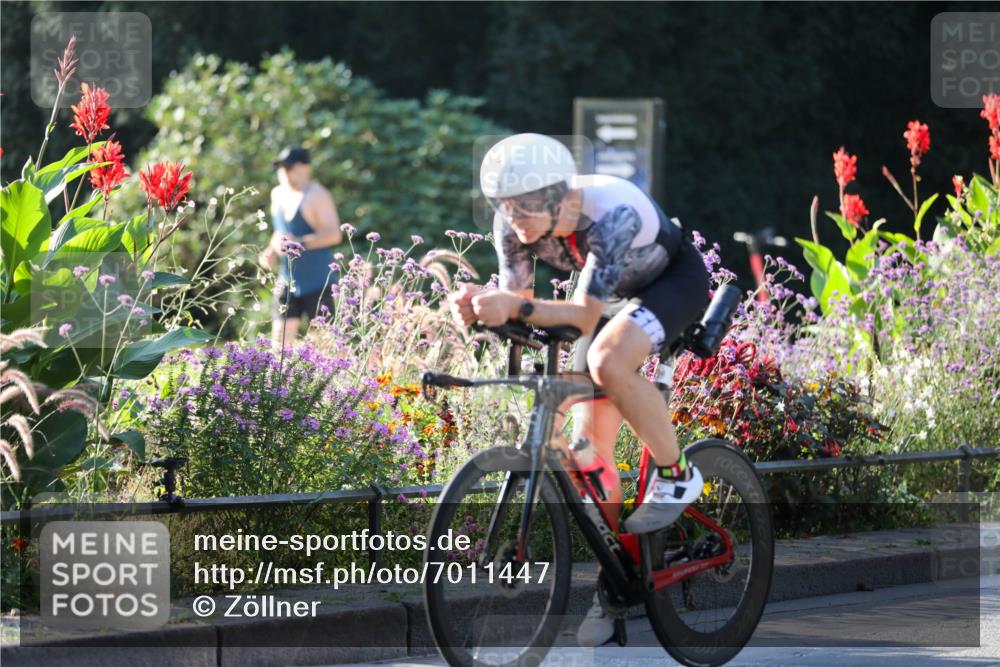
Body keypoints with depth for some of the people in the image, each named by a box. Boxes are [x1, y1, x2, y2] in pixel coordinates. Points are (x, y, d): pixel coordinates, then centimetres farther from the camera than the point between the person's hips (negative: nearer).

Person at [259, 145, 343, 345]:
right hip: (287, 281, 7)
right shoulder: (278, 194, 12)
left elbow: (334, 234, -19)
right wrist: (271, 250, 8)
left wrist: (300, 243, -28)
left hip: (317, 281, -7)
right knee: (281, 334, 2)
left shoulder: (317, 196, -11)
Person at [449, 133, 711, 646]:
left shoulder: (612, 214, -39)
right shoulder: (515, 223, -21)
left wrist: (517, 308, -54)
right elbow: (516, 299, -16)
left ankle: (676, 475, -13)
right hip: (616, 294, 6)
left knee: (607, 363, -36)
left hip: (674, 280, -6)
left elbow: (584, 315, -40)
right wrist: (481, 306, -38)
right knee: (592, 446, -1)